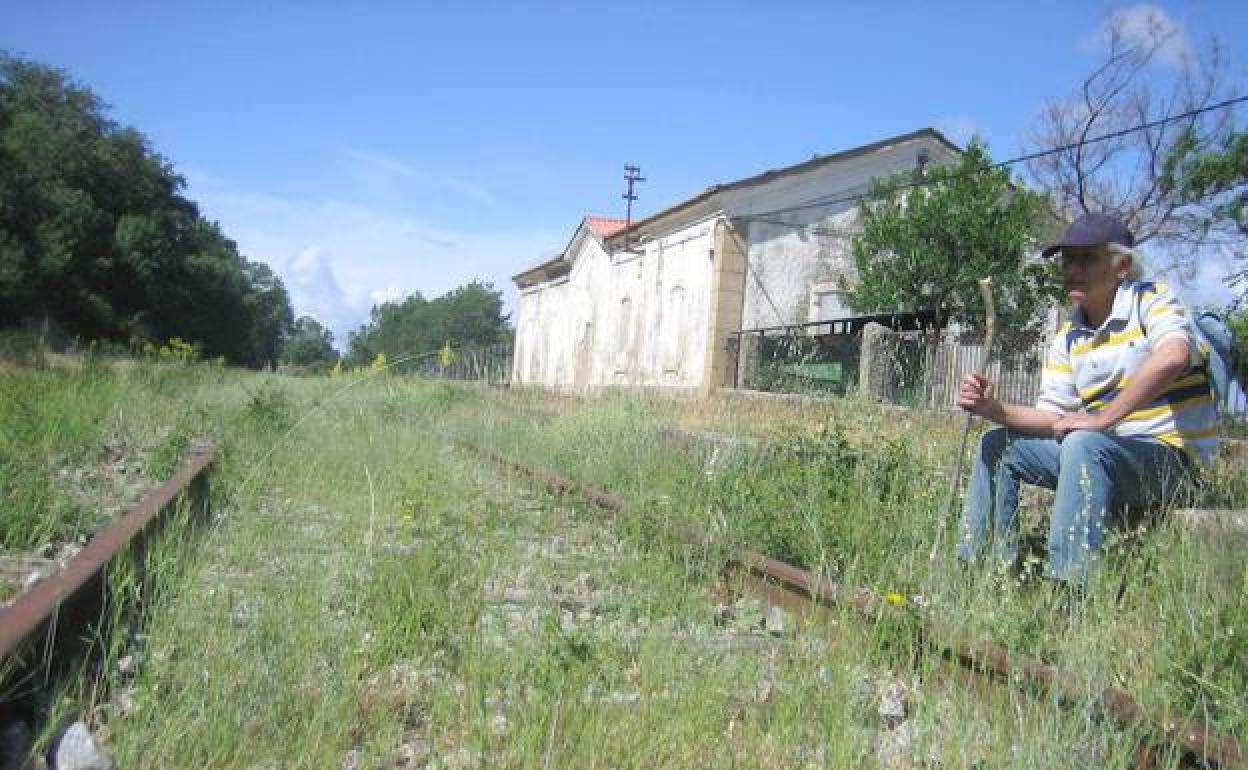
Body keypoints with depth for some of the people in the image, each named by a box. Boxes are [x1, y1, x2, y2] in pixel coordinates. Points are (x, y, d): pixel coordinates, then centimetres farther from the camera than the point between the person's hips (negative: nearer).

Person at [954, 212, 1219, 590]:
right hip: (1100, 455, 7)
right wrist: (994, 409, -12)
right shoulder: (1068, 337, 9)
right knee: (997, 444, 4)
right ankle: (978, 566, 5)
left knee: (1084, 444, -35)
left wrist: (1102, 419, -31)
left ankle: (1069, 590, -36)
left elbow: (1172, 356, -33)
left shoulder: (1151, 300, -10)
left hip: (1172, 455, -7)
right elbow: (1053, 416, 6)